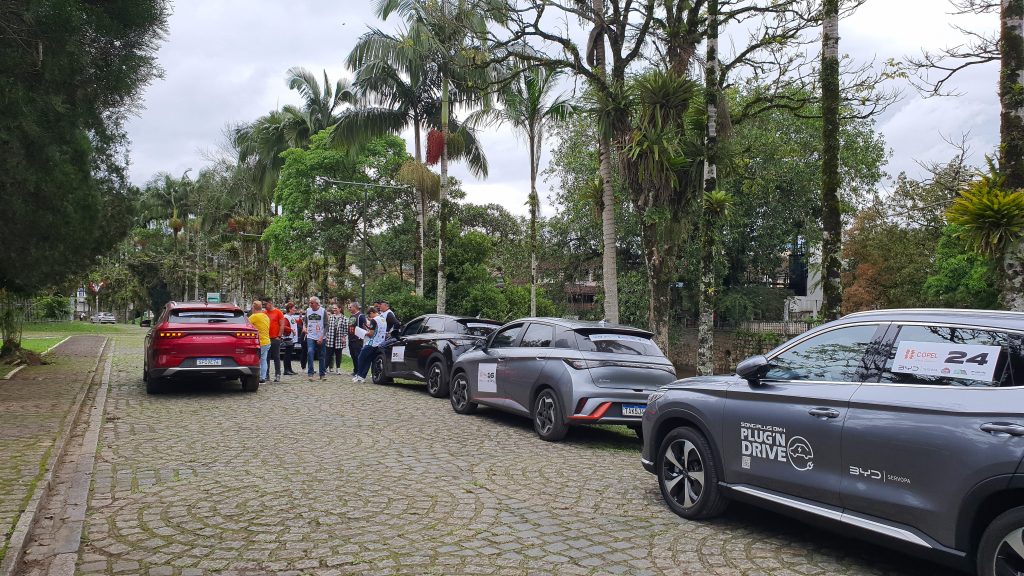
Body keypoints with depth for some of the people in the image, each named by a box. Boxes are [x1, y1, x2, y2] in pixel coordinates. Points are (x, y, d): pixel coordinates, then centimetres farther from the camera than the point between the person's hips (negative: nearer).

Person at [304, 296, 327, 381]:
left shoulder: (323, 311, -5)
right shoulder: (308, 310, 4)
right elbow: (305, 321, 17)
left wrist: (322, 337, -12)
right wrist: (304, 327, -6)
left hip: (320, 338, -1)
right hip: (310, 337, 1)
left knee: (322, 356, 6)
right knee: (310, 352, -18)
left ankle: (322, 374, 17)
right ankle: (310, 373, -13)